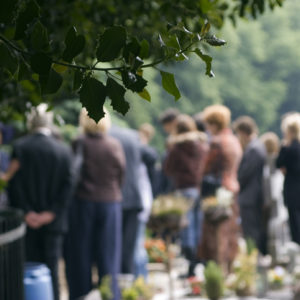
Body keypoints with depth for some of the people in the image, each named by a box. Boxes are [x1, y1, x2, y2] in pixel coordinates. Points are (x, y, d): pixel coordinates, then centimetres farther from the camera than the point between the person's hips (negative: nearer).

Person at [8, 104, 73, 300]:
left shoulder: (20, 147, -5)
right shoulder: (63, 151, -1)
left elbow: (15, 183, -8)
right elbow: (67, 186, -5)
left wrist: (25, 212, -5)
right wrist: (51, 213, -5)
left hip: (28, 220, -1)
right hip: (53, 221, 1)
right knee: (51, 267, 7)